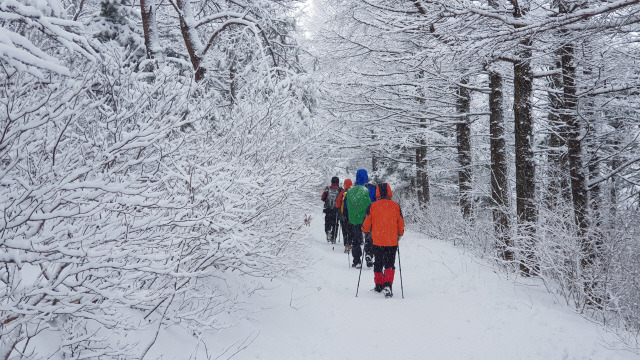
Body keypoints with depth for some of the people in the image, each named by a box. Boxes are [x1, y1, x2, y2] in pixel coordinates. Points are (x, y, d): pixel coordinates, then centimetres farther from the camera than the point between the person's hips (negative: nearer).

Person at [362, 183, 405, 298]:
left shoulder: (373, 206, -5)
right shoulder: (395, 206, -1)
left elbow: (367, 223, 0)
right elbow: (401, 224, 6)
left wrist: (365, 230, 22)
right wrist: (400, 235, 23)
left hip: (377, 241, 0)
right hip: (392, 241, 0)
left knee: (378, 263, 17)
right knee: (390, 264, 3)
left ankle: (379, 285, 23)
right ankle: (388, 285, -16)